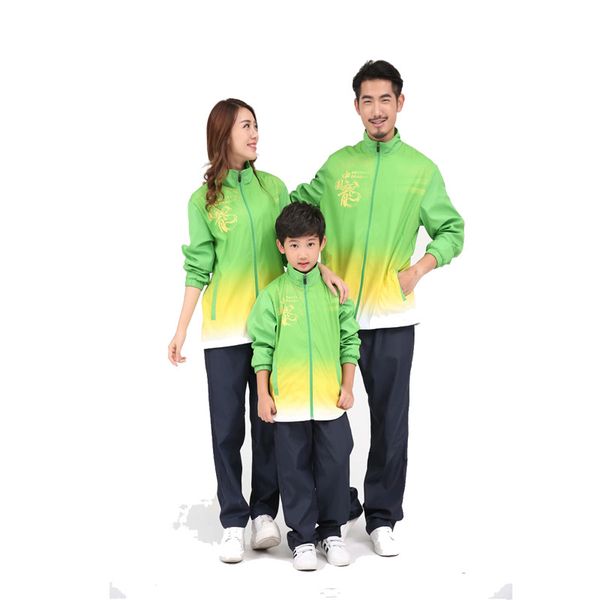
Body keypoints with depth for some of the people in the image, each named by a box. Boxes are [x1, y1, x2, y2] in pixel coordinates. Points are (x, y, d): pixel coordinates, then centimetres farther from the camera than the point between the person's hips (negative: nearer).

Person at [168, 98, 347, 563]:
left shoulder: (273, 187, 7)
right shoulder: (203, 200, 1)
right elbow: (199, 270, 2)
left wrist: (323, 268, -11)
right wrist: (181, 331, -2)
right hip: (224, 331, -2)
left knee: (269, 422, 7)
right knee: (227, 427, 1)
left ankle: (265, 513, 19)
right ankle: (234, 522, 11)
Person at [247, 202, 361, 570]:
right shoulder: (273, 294, 1)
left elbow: (350, 341, 7)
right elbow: (263, 347, 2)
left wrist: (347, 387, 2)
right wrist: (263, 394, -1)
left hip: (330, 400, 1)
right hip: (288, 401, -1)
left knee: (334, 466, 6)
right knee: (295, 470, 6)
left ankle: (331, 532, 24)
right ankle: (302, 538, 18)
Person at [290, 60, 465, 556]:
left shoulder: (422, 169, 2)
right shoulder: (336, 165, 5)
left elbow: (452, 231, 9)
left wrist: (418, 269, -7)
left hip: (393, 315, -1)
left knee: (390, 418, 4)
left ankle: (382, 518, 18)